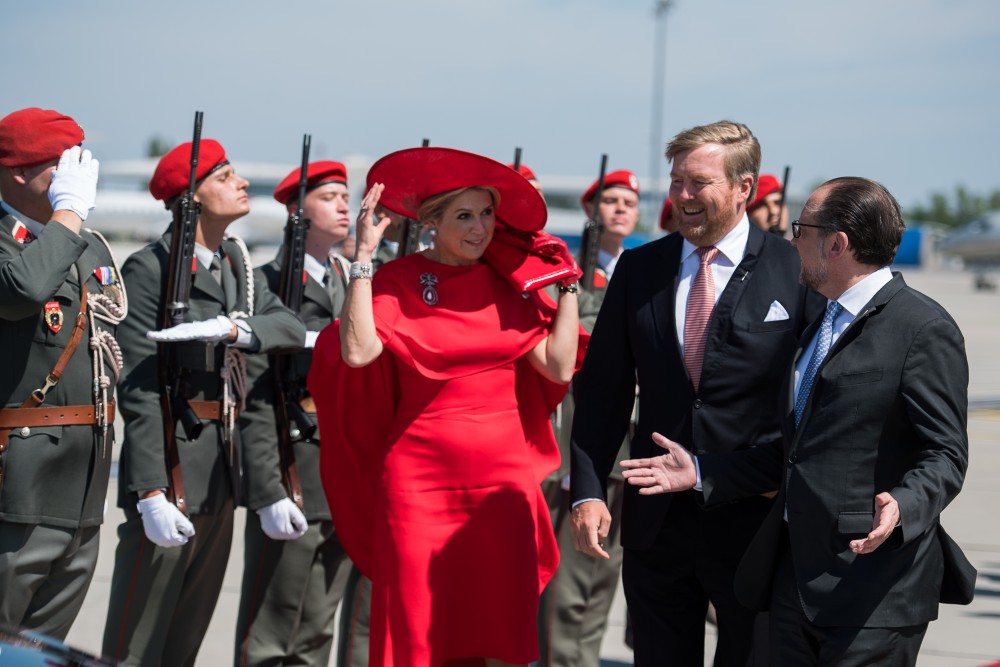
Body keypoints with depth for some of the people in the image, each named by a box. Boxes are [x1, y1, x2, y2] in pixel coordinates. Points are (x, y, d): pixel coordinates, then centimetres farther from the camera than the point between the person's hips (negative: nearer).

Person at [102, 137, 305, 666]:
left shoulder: (237, 262, 12)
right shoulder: (150, 268, -11)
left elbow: (290, 327, -2)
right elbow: (138, 388, -17)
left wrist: (229, 329, -22)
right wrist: (151, 491, -24)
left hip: (222, 463, 8)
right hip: (172, 460, -8)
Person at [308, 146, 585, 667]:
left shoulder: (507, 282, 8)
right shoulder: (396, 281, -2)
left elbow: (558, 366, 0)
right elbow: (358, 352, -19)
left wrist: (568, 285, 1)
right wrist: (363, 257, -17)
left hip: (503, 481, 3)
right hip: (420, 482, -3)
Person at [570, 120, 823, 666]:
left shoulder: (797, 271, -6)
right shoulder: (638, 269, 5)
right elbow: (603, 389, 6)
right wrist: (588, 492, -2)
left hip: (755, 520, -3)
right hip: (656, 519, 3)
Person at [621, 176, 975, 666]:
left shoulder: (924, 329, -9)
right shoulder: (820, 325, 20)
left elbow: (943, 456, -14)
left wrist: (901, 508, -32)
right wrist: (701, 471, 19)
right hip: (797, 577, 8)